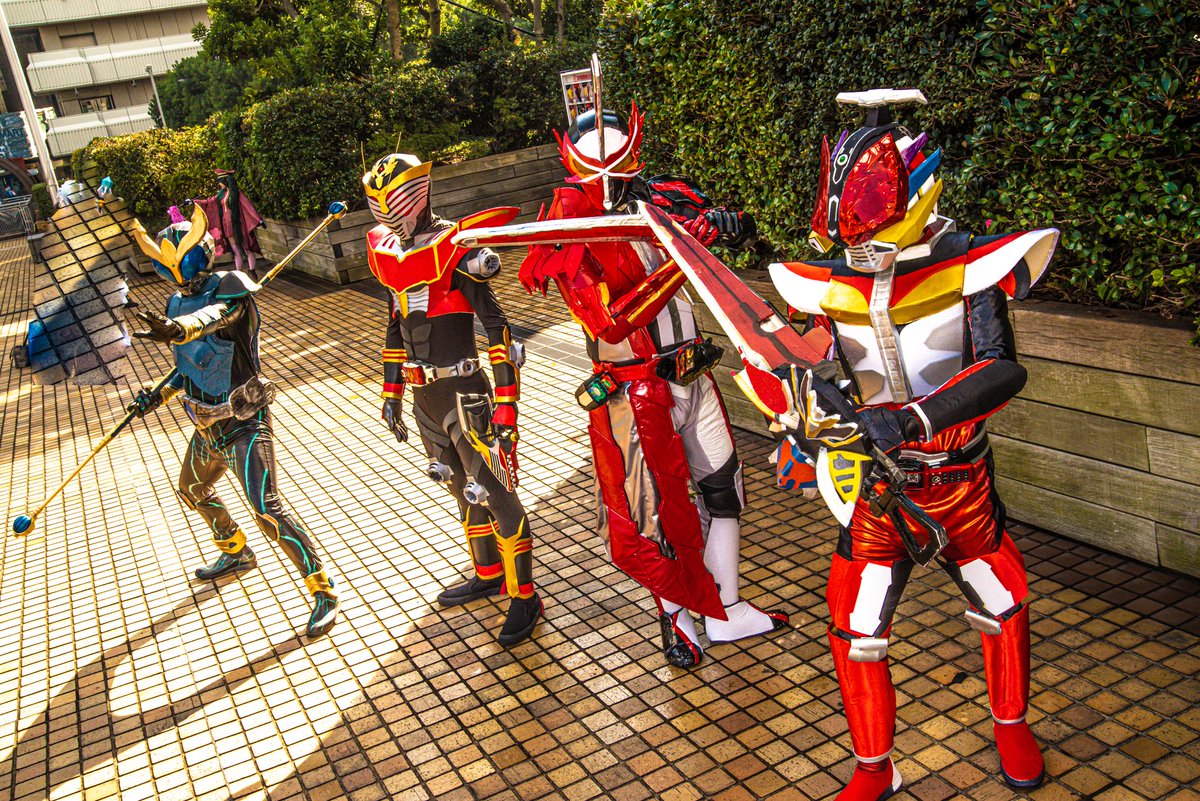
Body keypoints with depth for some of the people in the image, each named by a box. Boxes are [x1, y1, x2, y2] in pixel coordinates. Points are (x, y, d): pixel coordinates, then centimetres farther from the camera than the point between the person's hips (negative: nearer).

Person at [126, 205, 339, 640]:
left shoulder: (229, 289, -15)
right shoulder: (178, 303, 8)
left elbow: (214, 316, -40)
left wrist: (178, 328, -59)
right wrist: (160, 395, 12)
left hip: (244, 421, -9)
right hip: (208, 425, 9)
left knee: (266, 509, -18)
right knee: (192, 491, 27)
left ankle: (324, 592, -10)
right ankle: (236, 553, 52)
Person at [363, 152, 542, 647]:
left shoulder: (455, 252, -16)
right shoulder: (391, 255, 9)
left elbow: (497, 328, -17)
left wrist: (506, 401, -20)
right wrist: (391, 393, 21)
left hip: (464, 393, -8)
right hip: (424, 395, 8)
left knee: (494, 492, -3)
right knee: (463, 489, 19)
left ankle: (524, 597, 9)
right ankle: (487, 574, 36)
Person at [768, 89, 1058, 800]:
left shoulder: (968, 267, -15)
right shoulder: (831, 281, -6)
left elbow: (1002, 370, -26)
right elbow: (812, 364, -2)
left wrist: (913, 418, -38)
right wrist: (812, 400, -25)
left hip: (961, 477, -1)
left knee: (1002, 605, 16)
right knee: (856, 628, 3)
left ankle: (1012, 724, 46)